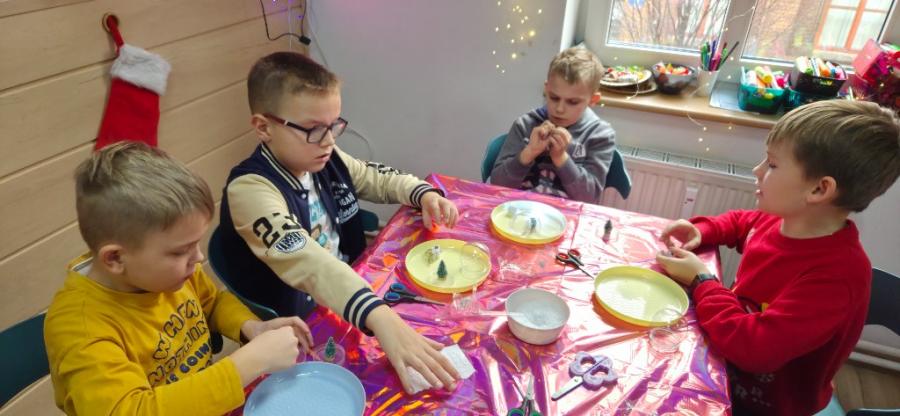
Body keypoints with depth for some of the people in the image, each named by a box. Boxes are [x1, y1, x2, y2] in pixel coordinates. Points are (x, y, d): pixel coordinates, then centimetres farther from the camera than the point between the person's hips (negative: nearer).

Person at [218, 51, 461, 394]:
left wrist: (425, 194, -8)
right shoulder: (250, 188, -25)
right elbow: (302, 260, -41)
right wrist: (380, 318, -54)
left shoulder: (327, 161, -3)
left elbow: (381, 179, 13)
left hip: (350, 300, 7)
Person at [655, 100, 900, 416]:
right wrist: (701, 232, -5)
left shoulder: (836, 276, -33)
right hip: (731, 355, 7)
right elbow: (741, 221, 16)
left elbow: (754, 348, -39)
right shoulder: (787, 221, -8)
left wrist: (701, 281, -26)